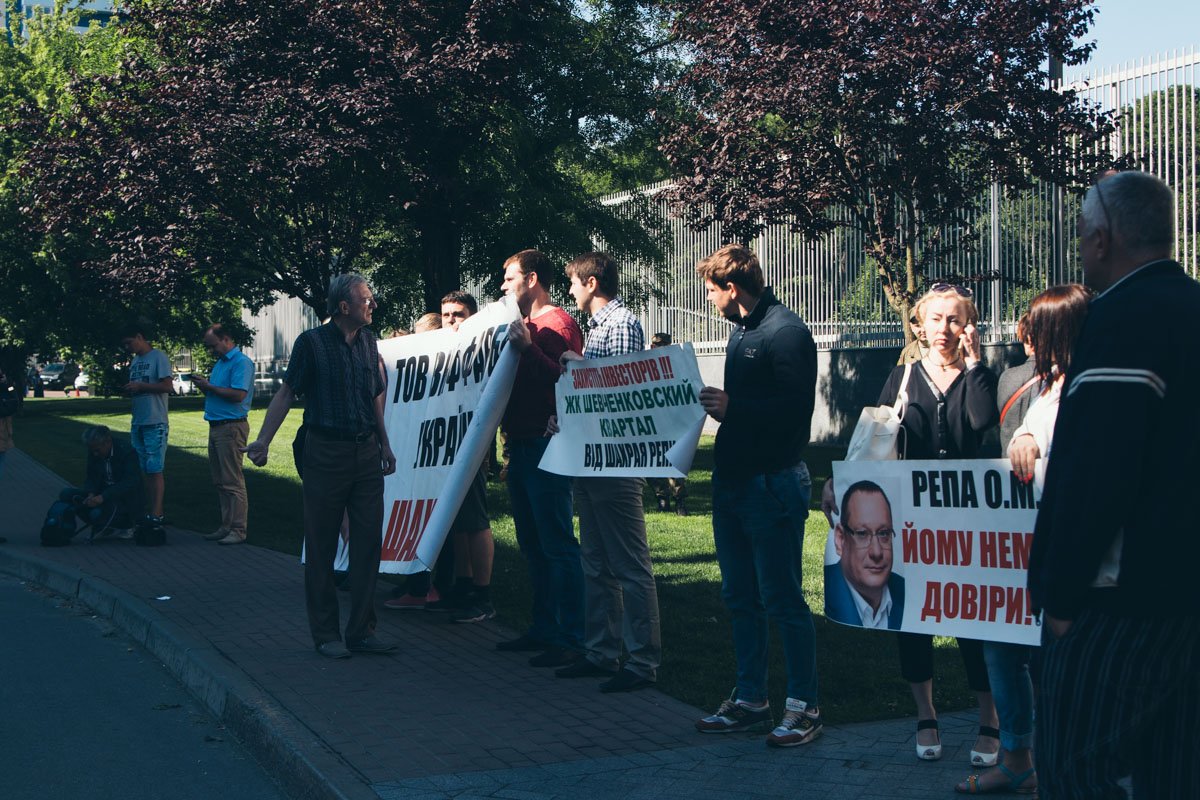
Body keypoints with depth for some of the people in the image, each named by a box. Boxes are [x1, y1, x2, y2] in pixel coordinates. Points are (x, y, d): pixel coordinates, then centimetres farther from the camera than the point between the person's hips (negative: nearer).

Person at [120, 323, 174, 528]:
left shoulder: (158, 357, -7)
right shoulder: (135, 361, 18)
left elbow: (167, 386, -14)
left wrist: (140, 386, -14)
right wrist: (128, 390, 1)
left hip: (155, 424, -8)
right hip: (137, 423, 8)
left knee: (154, 470, -8)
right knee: (142, 470, 8)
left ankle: (156, 515, -7)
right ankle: (147, 511, 12)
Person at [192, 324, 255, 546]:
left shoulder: (241, 362, -11)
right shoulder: (219, 363, 19)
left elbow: (238, 394, -22)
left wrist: (209, 386, -15)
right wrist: (203, 385, 3)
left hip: (231, 426, -10)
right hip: (216, 426, 10)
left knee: (232, 481, -9)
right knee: (220, 481, 11)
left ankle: (238, 530, -7)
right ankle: (226, 527, 17)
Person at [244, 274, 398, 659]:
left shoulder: (368, 341, 11)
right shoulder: (312, 342, -5)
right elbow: (287, 392, -5)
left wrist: (384, 445, 16)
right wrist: (263, 440, -12)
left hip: (366, 453, 5)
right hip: (326, 454, -5)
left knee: (368, 544, 5)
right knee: (321, 547, 2)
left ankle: (362, 630, 13)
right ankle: (326, 635, 10)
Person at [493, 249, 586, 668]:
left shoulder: (558, 323, -10)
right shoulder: (523, 324, 19)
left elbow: (565, 379, -22)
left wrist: (526, 347, -26)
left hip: (546, 446, -10)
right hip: (520, 445, 10)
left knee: (557, 545, -8)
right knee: (532, 544, 14)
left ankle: (571, 639, -5)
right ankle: (544, 628, 22)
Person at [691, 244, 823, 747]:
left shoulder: (785, 330, -14)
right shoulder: (740, 331, 16)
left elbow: (796, 405, -22)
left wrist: (733, 407, -20)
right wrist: (713, 402, 6)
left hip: (773, 483, -10)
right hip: (732, 479, 10)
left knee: (782, 598, -3)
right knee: (740, 596, 14)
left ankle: (803, 706, 6)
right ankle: (750, 700, 23)